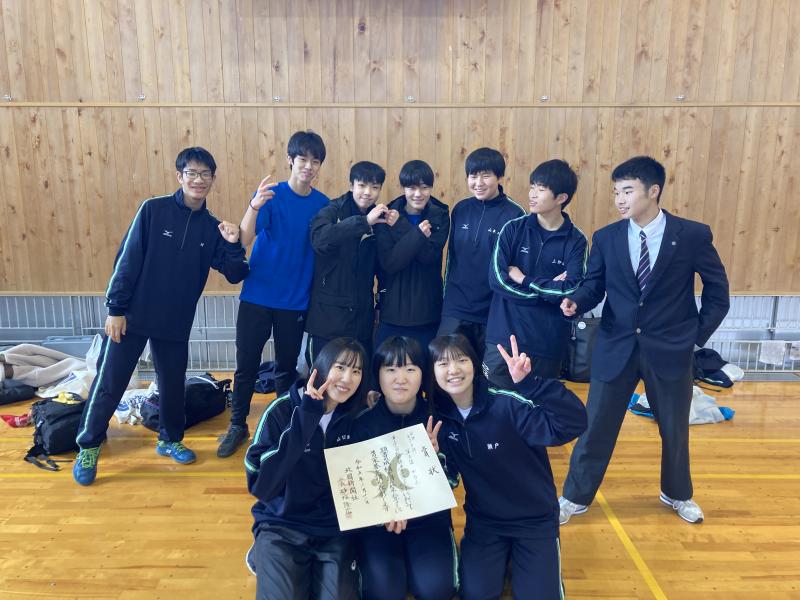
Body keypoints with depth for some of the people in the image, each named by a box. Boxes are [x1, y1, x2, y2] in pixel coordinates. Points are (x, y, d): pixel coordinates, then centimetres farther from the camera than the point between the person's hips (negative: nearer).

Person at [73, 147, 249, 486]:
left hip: (176, 323, 3)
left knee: (173, 385, 13)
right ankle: (88, 447, 25)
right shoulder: (153, 210, -8)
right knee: (108, 385, 5)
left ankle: (170, 439, 36)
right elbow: (127, 260, -9)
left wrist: (233, 245, -18)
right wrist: (115, 308, -11)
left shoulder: (212, 227, 2)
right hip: (132, 316, -3)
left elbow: (235, 275, 0)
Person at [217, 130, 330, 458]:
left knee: (287, 366, 12)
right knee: (246, 365, 6)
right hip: (257, 296, -1)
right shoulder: (270, 195, -8)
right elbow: (244, 240, -20)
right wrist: (254, 207, -38)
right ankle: (238, 426, 25)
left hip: (295, 301, 2)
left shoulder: (323, 204, 0)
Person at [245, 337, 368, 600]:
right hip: (282, 526, -2)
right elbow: (261, 486, -23)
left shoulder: (357, 416, -5)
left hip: (337, 529, 2)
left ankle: (314, 568, 14)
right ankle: (265, 559, 11)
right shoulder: (281, 411, -14)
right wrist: (305, 419, -29)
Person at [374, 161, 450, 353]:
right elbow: (388, 263, -12)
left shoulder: (440, 217, 2)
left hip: (427, 312, 1)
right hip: (392, 311, 0)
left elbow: (430, 256, -13)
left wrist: (399, 226, -21)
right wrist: (418, 235, -23)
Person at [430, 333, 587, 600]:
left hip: (535, 518, -2)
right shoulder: (440, 417, -9)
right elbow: (448, 478, 0)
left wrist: (528, 382, -48)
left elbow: (573, 423, -36)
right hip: (483, 520, 3)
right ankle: (501, 558, 20)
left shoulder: (507, 404, -24)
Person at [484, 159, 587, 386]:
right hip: (504, 336, 0)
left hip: (549, 342, 0)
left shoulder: (576, 240, -2)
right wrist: (549, 289, -11)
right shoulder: (513, 229, -1)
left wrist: (523, 279, -10)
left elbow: (571, 291, -14)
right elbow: (497, 279, -11)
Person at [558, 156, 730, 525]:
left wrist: (698, 335, 0)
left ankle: (677, 495, 45)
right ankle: (575, 498, 26)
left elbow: (718, 291, 3)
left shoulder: (693, 235, -6)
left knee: (675, 429, 18)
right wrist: (575, 301, -23)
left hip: (669, 349, 0)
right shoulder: (605, 238, -2)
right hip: (616, 348, 1)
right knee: (596, 426, 7)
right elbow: (593, 285, -2)